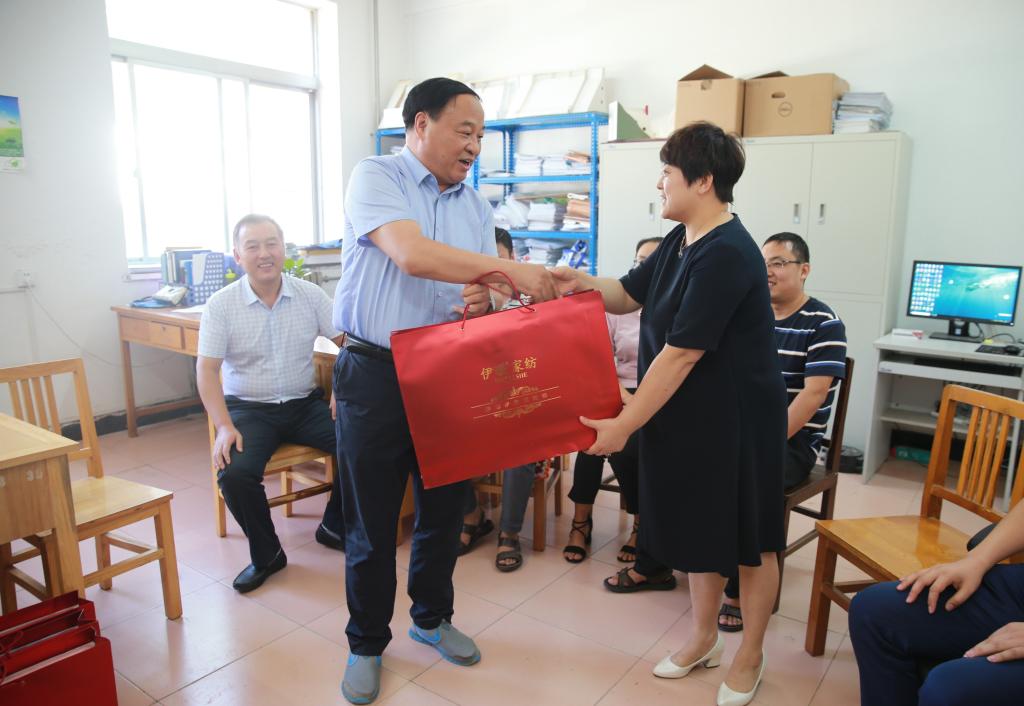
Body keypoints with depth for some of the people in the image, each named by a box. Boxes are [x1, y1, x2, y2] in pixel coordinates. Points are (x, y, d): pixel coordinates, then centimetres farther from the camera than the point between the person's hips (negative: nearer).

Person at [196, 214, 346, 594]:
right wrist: (224, 427, -18)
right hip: (249, 408, -1)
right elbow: (206, 369, -6)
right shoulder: (220, 305, -3)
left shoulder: (310, 295, 1)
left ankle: (334, 527, 6)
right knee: (234, 473, -29)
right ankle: (266, 554, 1)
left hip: (305, 404, 2)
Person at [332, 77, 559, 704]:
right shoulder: (376, 178, -6)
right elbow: (412, 254, -23)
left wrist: (481, 303, -13)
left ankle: (432, 617, 39)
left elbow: (479, 292, 12)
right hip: (376, 375, -5)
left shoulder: (476, 207, 11)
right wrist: (508, 268, -21)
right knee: (372, 521, 7)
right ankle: (367, 644, 28)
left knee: (445, 510, 15)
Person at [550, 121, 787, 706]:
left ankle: (751, 656, 33)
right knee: (699, 527, 20)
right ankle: (705, 638, 40)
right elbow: (631, 293, 13)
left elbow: (681, 354, -26)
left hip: (738, 419, -9)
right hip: (688, 414, 9)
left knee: (747, 539, 11)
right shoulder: (682, 241, 5)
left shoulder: (727, 255, -25)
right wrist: (585, 284, -8)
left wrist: (625, 424, -21)